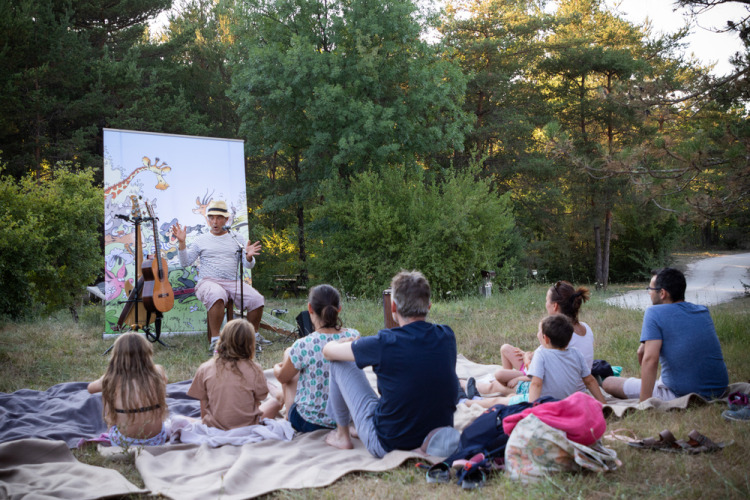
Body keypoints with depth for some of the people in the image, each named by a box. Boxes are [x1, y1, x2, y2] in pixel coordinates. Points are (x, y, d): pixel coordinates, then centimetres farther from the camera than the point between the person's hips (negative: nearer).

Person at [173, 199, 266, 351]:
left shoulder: (237, 239, 17)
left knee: (257, 300, -23)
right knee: (217, 297, -39)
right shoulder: (200, 240, 13)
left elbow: (248, 265, 11)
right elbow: (185, 262, 6)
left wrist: (249, 256, -13)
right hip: (208, 281, -3)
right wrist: (181, 243, -6)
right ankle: (215, 341, -31)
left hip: (233, 282, 3)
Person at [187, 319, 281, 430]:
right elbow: (256, 403, -2)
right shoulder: (254, 369, -14)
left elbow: (203, 411, -2)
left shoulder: (205, 369, -9)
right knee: (277, 398, 20)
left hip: (215, 426, 3)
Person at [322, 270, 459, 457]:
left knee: (340, 363, 6)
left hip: (388, 445, -5)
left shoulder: (384, 344, -22)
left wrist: (346, 343, 18)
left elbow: (328, 351, -6)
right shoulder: (446, 336, -9)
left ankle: (342, 436, 25)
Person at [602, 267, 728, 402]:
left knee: (608, 382, 4)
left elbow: (650, 359, -22)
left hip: (681, 395, -8)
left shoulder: (655, 312, -11)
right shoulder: (704, 311, 9)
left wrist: (643, 402, -22)